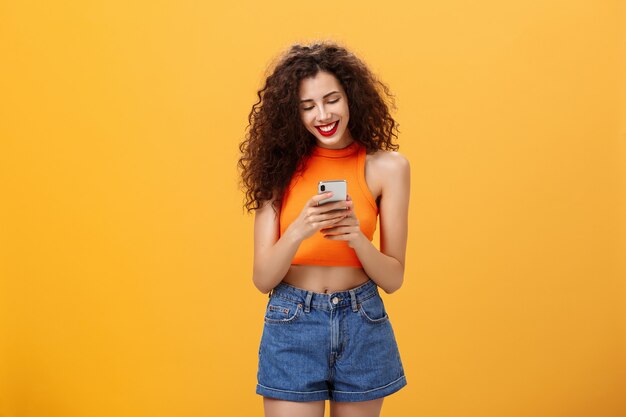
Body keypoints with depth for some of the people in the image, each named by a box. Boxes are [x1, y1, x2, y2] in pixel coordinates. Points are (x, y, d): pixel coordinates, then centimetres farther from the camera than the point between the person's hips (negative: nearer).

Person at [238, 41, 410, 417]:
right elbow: (262, 278, -7)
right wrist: (298, 231, -24)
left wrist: (357, 237, -21)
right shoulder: (282, 164, -4)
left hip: (362, 327, 1)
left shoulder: (386, 166, -5)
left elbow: (393, 279, -2)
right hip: (291, 326, 0)